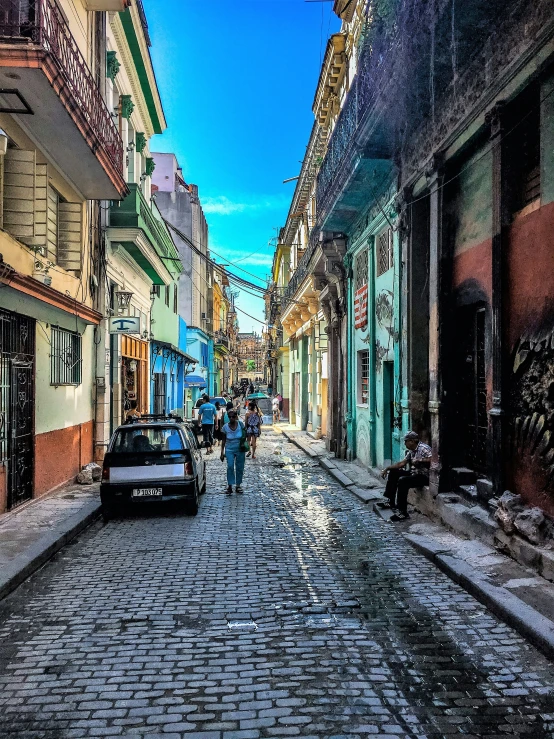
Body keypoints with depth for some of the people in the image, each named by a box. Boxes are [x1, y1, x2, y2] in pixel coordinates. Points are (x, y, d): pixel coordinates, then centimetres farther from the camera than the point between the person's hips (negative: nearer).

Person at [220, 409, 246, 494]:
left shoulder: (240, 424, -7)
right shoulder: (225, 427, -6)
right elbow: (223, 440, 1)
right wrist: (222, 452, 0)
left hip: (240, 450, 1)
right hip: (229, 450, -1)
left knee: (239, 468, 5)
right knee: (230, 467, -15)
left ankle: (238, 485, 19)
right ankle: (229, 486, -11)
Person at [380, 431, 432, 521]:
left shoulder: (423, 448, -16)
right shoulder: (411, 451, 12)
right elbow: (401, 463, 14)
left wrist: (419, 461, -30)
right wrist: (387, 468, 8)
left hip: (424, 476, -10)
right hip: (414, 473, 10)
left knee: (402, 481, -30)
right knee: (393, 472, 13)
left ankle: (403, 512, -26)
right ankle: (390, 501, 15)